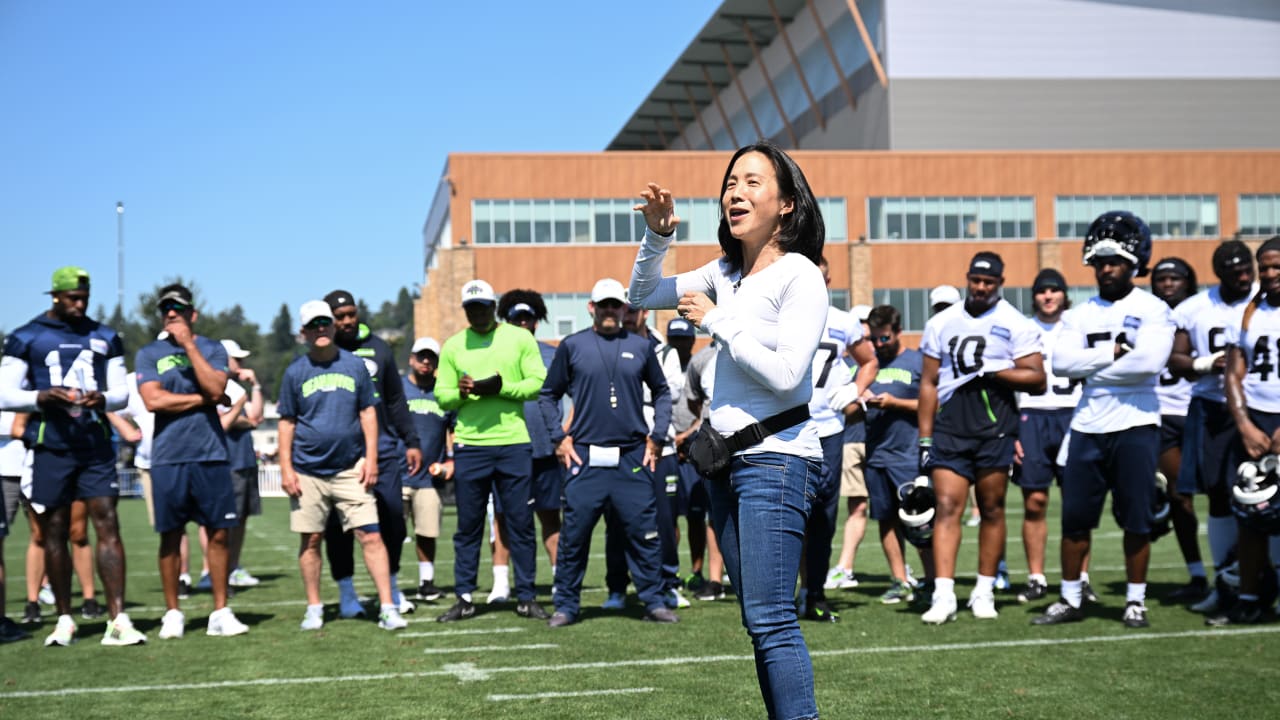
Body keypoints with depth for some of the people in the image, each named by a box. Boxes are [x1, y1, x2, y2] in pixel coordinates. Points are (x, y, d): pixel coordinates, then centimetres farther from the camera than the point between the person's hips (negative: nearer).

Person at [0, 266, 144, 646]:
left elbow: (122, 393, 11)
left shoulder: (105, 338, 10)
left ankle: (118, 619, -8)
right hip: (51, 447, -2)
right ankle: (64, 620, 15)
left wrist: (103, 399, -12)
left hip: (96, 445, 2)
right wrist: (42, 397, -20)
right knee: (54, 532, 4)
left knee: (108, 525, -6)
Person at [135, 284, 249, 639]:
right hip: (168, 458, -1)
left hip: (210, 454, 1)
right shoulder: (148, 354, 7)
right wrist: (201, 399, -5)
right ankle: (172, 613, 14)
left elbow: (216, 389, -10)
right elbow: (153, 400, -8)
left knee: (219, 533, 1)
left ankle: (221, 612, 8)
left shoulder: (212, 349, 8)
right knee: (171, 536, 4)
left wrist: (189, 344, -9)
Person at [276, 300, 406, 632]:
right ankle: (314, 608, 19)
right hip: (308, 472, 0)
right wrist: (286, 468, -1)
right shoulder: (295, 372, 3)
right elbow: (287, 422, 6)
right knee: (311, 540, 6)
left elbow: (368, 413, 8)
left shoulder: (355, 365, 5)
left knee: (371, 536, -7)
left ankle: (387, 608, -4)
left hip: (350, 468, 0)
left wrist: (371, 458, 1)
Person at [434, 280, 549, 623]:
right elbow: (442, 397, 6)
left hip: (514, 443, -1)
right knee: (468, 526, 5)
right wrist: (461, 393, -15)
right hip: (469, 445, 1)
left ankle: (526, 597, 11)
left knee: (521, 524, 3)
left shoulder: (520, 338, 4)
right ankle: (464, 598, 12)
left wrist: (501, 388, -16)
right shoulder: (453, 346, 8)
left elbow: (538, 383, -2)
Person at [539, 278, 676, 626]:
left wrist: (657, 437, 7)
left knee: (645, 533, 1)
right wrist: (559, 438, 1)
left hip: (633, 458, 1)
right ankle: (566, 605, 10)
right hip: (586, 458, -1)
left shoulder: (640, 346, 9)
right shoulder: (572, 345, 5)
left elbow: (661, 392, 17)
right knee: (574, 535, 0)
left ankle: (653, 601, 10)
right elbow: (548, 396, 11)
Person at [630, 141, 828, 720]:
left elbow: (785, 374, -19)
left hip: (775, 459, -8)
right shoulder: (726, 273, 13)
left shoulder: (799, 276, -9)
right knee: (760, 619, 10)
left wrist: (716, 320, -12)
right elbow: (643, 295, 21)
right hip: (728, 460, 8)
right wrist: (657, 237, 4)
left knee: (770, 618, -14)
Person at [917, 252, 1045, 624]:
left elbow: (1037, 379, -4)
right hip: (950, 429, 2)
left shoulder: (1016, 325, 2)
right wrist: (924, 439, 10)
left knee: (992, 509, 5)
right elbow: (929, 383, 14)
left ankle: (984, 591, 16)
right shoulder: (941, 323, 10)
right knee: (947, 507, -7)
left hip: (995, 428, -2)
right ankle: (943, 595, -11)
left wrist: (989, 368, -15)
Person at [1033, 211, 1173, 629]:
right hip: (1087, 426, 4)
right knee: (1075, 517, 5)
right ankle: (1070, 600, 15)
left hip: (1135, 425, -4)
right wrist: (1112, 352, -14)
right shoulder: (1082, 314, 10)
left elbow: (1150, 361, -19)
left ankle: (1136, 601, 15)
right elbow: (1061, 362, -4)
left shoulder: (1152, 310, -3)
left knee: (1136, 521, 2)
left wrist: (1089, 367, -10)